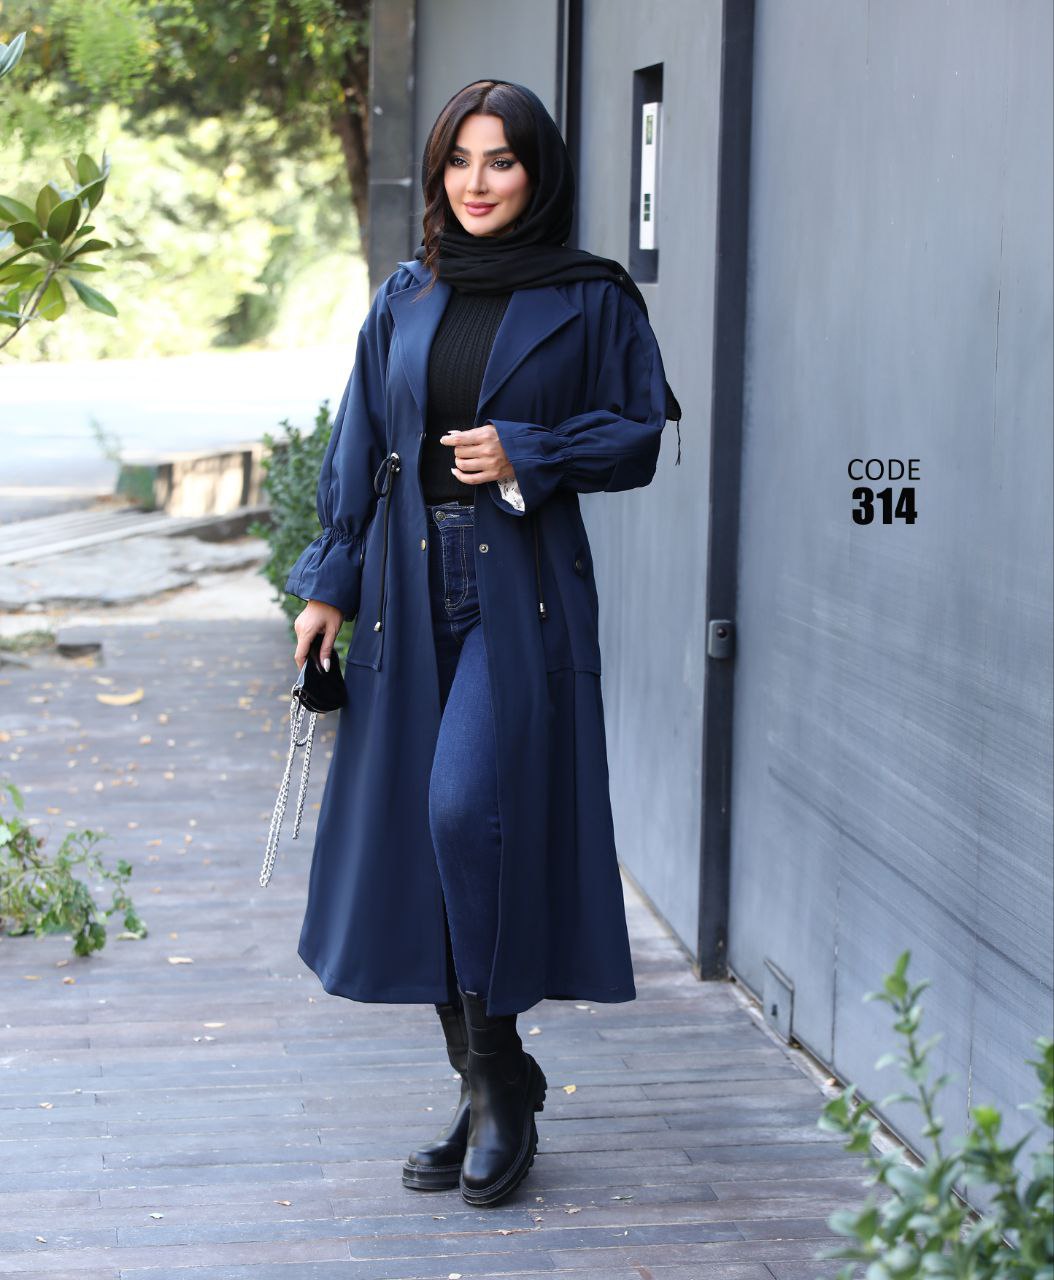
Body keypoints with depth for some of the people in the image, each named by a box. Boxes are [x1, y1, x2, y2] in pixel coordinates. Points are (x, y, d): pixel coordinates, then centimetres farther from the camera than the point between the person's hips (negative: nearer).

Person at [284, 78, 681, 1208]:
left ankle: (502, 1082, -1)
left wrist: (525, 454, -13)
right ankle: (483, 1095, 15)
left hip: (524, 593, -5)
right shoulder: (407, 298, 11)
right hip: (411, 588, 5)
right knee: (417, 830, 4)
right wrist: (329, 585, 8)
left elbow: (639, 434, 1)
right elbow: (360, 448, 12)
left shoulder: (590, 300, 0)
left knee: (472, 809, -18)